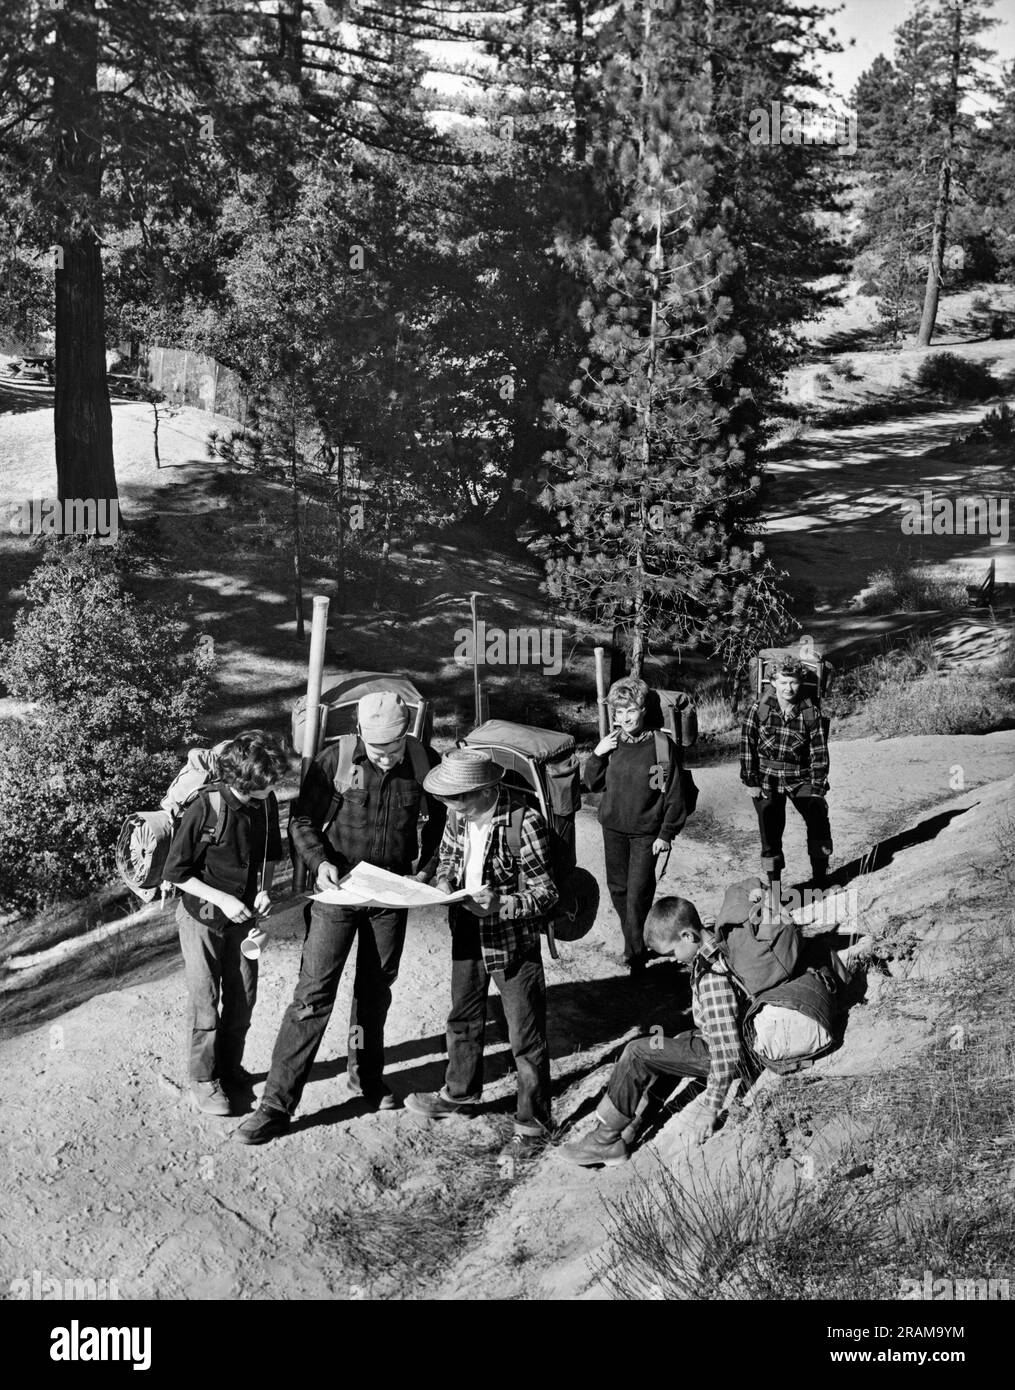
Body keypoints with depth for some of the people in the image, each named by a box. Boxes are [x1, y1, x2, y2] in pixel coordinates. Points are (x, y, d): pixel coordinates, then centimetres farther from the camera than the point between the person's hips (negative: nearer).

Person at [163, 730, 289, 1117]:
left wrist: (263, 889, -5)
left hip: (244, 915, 5)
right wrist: (222, 899, -22)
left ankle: (230, 1068, 29)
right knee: (206, 1003, 2)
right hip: (203, 917, -5)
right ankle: (204, 1081, 16)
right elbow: (175, 872, -16)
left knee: (243, 998, 11)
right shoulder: (205, 808, -24)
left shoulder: (266, 803, -8)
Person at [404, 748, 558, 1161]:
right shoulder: (458, 817, -4)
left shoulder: (524, 822, -24)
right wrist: (444, 883, -6)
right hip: (467, 934, 7)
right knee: (463, 1018, 25)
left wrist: (501, 904, -31)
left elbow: (546, 893, -18)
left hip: (513, 939, -7)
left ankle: (532, 1122, 18)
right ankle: (459, 1093, 47)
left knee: (525, 1036, 3)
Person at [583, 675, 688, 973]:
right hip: (613, 828, 5)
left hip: (646, 832, -5)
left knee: (638, 894, -7)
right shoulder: (612, 743, 0)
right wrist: (597, 755, -9)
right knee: (618, 889, 13)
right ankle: (632, 942, 30)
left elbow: (674, 794, -9)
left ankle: (636, 953, 6)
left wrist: (667, 833, -8)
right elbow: (593, 784, 7)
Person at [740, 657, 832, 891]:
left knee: (818, 815, -18)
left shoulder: (811, 713, -6)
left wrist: (817, 788, -8)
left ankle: (819, 878, -5)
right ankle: (774, 884, 15)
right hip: (767, 781, 0)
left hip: (800, 779, 0)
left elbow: (819, 752, -4)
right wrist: (751, 781, -4)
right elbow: (747, 745, -2)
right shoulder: (759, 709, -6)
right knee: (770, 831, -1)